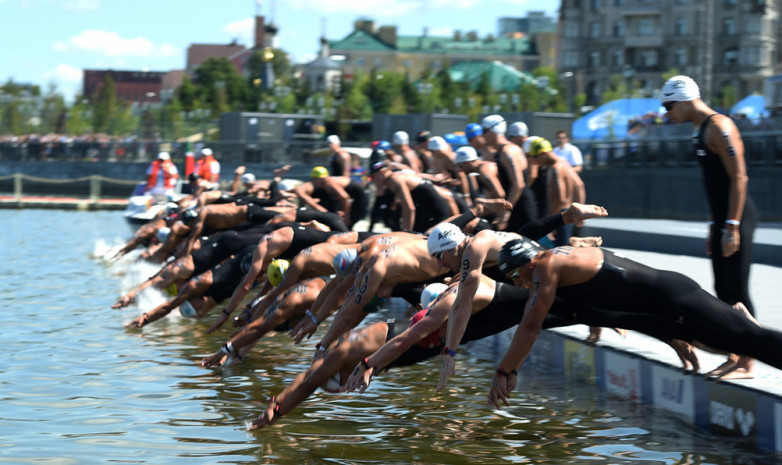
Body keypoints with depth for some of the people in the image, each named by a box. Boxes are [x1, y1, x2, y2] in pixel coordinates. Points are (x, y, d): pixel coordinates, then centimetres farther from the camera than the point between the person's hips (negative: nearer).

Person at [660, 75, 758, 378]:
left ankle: (747, 364, -1)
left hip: (738, 218, -10)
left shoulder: (719, 127, -14)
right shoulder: (703, 131, 17)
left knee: (738, 291, -6)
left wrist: (732, 226, -22)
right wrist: (714, 227, 22)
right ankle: (733, 359, 18)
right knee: (723, 291, 12)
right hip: (724, 220, 10)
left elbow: (739, 178, -20)